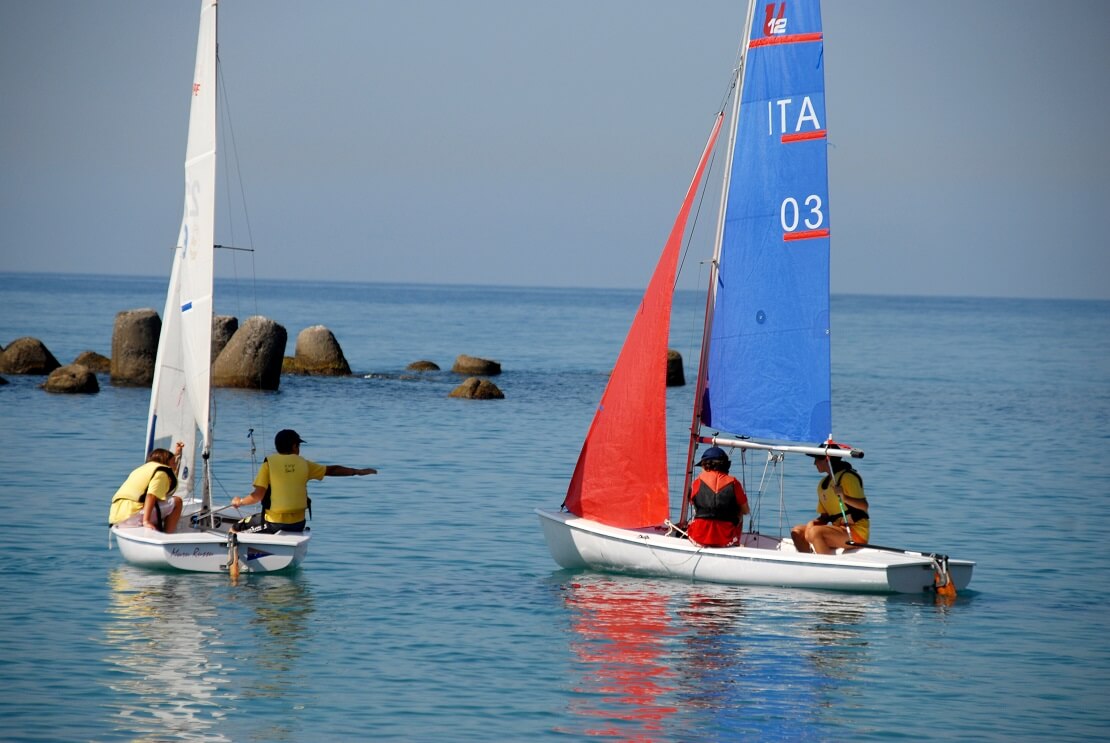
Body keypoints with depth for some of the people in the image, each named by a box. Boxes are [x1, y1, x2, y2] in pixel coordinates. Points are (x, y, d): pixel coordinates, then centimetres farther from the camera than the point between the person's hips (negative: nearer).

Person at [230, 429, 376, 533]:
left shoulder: (269, 463, -5)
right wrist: (358, 471, 29)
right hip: (298, 524, 4)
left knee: (235, 530, 10)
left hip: (273, 523, -4)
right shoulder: (303, 464, 5)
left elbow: (258, 496, -11)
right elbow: (332, 470, 16)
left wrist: (239, 502, 8)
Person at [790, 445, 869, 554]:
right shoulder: (823, 483, 16)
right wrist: (817, 522, -3)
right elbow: (825, 515, 19)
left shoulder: (848, 477, -10)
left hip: (857, 532, -9)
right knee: (797, 532, -1)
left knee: (815, 533, -30)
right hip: (839, 528, 9)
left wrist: (844, 498, -35)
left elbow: (864, 506, -18)